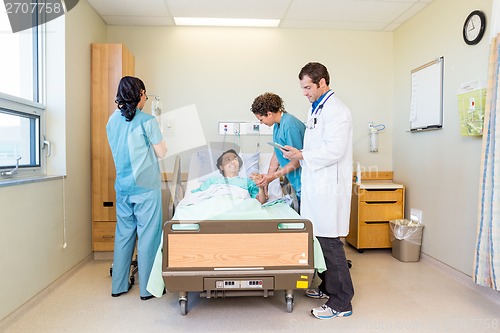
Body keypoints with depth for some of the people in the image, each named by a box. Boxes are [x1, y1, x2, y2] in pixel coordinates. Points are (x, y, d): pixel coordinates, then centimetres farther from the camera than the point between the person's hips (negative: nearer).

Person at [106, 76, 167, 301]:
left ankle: (118, 286, 25)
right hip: (146, 187, -6)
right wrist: (159, 136, 12)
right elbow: (161, 153, -6)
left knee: (123, 234, 15)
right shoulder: (146, 121, -11)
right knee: (148, 236, 3)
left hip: (122, 187, 6)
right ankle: (147, 288, 13)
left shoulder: (112, 120, 8)